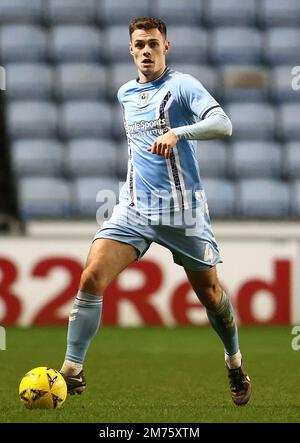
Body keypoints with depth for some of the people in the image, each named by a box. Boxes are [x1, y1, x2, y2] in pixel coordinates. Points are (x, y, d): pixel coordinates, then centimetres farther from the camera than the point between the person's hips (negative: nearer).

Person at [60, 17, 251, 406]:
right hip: (135, 208, 4)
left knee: (209, 291, 6)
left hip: (183, 209, -4)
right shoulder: (125, 94, 13)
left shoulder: (182, 86, -6)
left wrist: (177, 133, -36)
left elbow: (223, 124, -23)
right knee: (92, 277, -14)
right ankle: (72, 371, -11)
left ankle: (236, 366, 30)